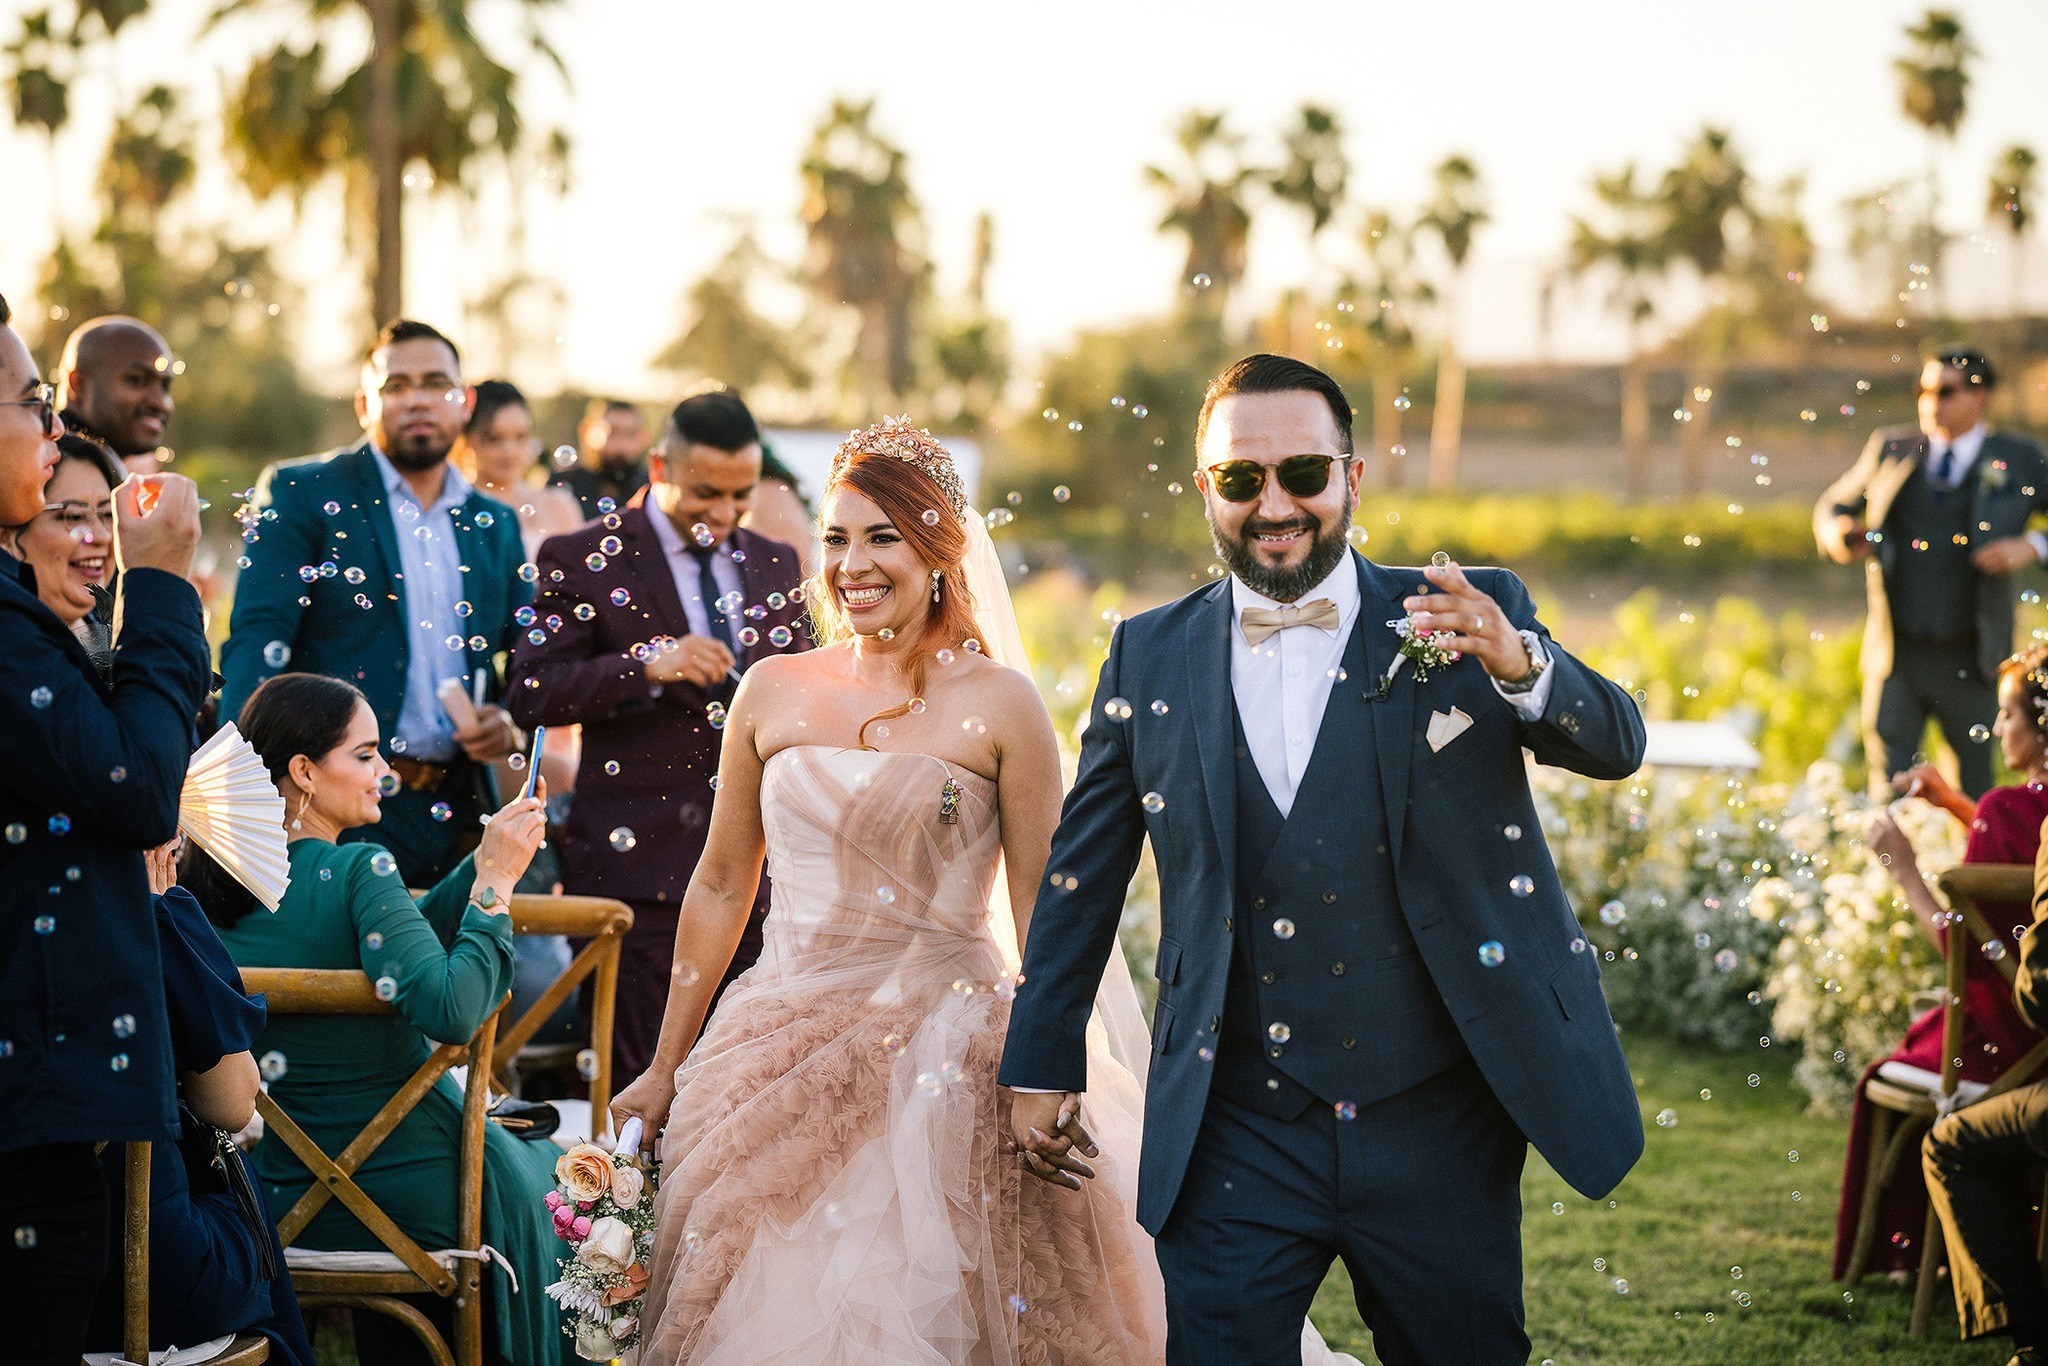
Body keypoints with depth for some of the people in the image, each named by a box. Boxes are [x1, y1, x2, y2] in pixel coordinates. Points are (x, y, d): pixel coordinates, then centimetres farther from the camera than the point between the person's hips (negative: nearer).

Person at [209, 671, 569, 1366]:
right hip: (413, 1190, -6)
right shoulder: (357, 870, -21)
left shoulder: (219, 889, 2)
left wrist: (483, 865, 6)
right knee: (551, 1172, 25)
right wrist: (495, 883, -20)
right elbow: (451, 1010, -31)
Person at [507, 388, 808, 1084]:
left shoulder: (775, 564, 15)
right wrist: (648, 666, -20)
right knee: (638, 1072, -4)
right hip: (637, 855, -4)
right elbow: (530, 695, -9)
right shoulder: (583, 557, -1)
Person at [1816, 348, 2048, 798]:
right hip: (1896, 657, 1)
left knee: (1978, 796, 7)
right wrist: (1837, 536, -2)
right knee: (1888, 795, 1)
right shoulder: (1892, 449, 8)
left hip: (1970, 661, -1)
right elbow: (1835, 504, 19)